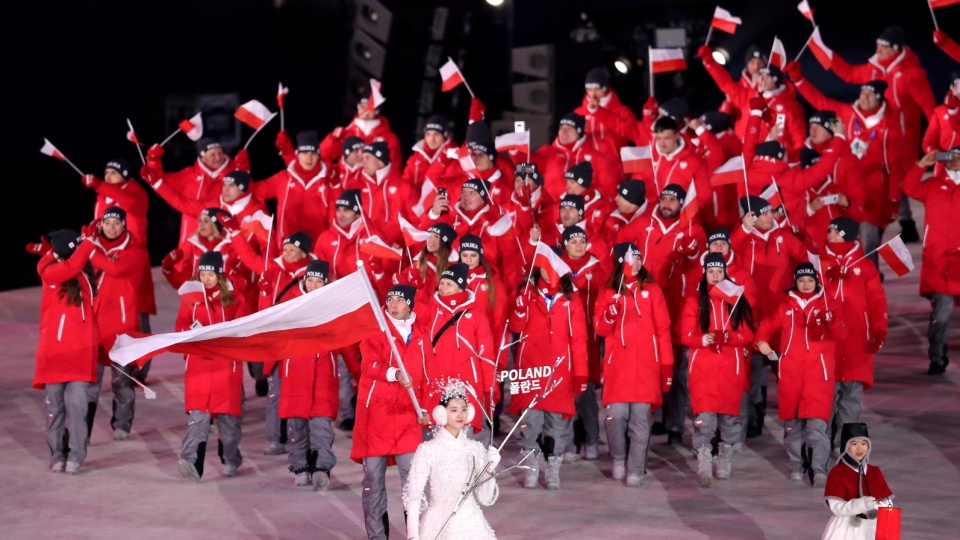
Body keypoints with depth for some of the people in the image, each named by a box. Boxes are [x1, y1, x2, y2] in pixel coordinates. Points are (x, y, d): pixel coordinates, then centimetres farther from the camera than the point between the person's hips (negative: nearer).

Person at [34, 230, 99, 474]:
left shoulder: (84, 272, 6)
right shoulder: (49, 271, -5)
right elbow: (70, 268, -21)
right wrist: (88, 244, -14)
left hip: (80, 351, 1)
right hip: (53, 350, -1)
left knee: (76, 403, -7)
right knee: (55, 406, 4)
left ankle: (75, 456, -4)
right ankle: (57, 455, 13)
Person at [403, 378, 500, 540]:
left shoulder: (476, 449, 3)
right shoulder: (427, 450, -6)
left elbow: (485, 499, 4)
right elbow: (413, 497, -6)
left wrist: (489, 471, -12)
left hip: (471, 525, 3)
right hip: (438, 525, -3)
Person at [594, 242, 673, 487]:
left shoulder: (652, 291, 8)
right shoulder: (609, 293, 10)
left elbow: (663, 329, 7)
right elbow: (601, 329, 6)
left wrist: (667, 365, 2)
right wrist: (610, 315, -15)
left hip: (646, 365, 0)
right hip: (617, 365, 0)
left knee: (640, 418, -5)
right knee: (616, 415, -8)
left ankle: (636, 471, 1)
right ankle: (618, 459, 16)